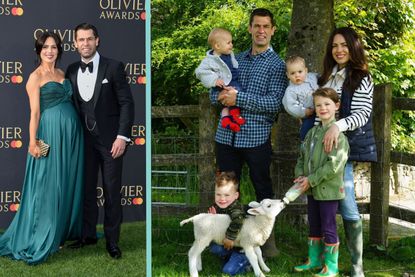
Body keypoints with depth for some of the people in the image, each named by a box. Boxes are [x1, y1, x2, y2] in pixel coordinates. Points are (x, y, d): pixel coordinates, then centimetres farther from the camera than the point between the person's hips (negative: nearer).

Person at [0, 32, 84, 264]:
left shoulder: (63, 74, 15)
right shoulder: (36, 77, -3)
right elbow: (35, 112, -8)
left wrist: (75, 131, 9)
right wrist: (33, 142, -13)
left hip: (72, 133, 6)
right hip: (51, 133, -6)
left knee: (70, 182, 10)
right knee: (48, 185, -1)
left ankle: (68, 229, 21)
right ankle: (42, 238, 10)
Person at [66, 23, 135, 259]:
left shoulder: (113, 67, -7)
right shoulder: (71, 71, 6)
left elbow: (127, 103, -8)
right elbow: (72, 104, 11)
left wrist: (122, 137, -14)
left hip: (110, 139, -4)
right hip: (85, 139, 4)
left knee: (112, 192, 2)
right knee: (87, 189, 11)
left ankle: (112, 240, 13)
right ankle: (88, 234, 26)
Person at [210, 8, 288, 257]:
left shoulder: (277, 64, 0)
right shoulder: (235, 59, 14)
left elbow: (275, 103, -13)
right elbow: (215, 94, 14)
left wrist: (238, 98, -18)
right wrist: (222, 96, -10)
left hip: (257, 138, -4)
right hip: (226, 136, 4)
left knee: (263, 190, 9)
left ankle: (269, 240, 24)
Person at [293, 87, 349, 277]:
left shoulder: (338, 133, -15)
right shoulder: (312, 132, 10)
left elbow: (334, 165, -21)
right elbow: (302, 156, 16)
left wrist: (311, 179, -18)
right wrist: (300, 174, -2)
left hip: (328, 189, -8)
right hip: (312, 189, 8)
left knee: (328, 228, 2)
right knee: (313, 226, 18)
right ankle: (314, 259, 32)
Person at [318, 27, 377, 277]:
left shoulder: (362, 78, -2)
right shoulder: (326, 76, 16)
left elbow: (362, 114, -12)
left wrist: (338, 126, -28)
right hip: (322, 145, 5)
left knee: (347, 205, -10)